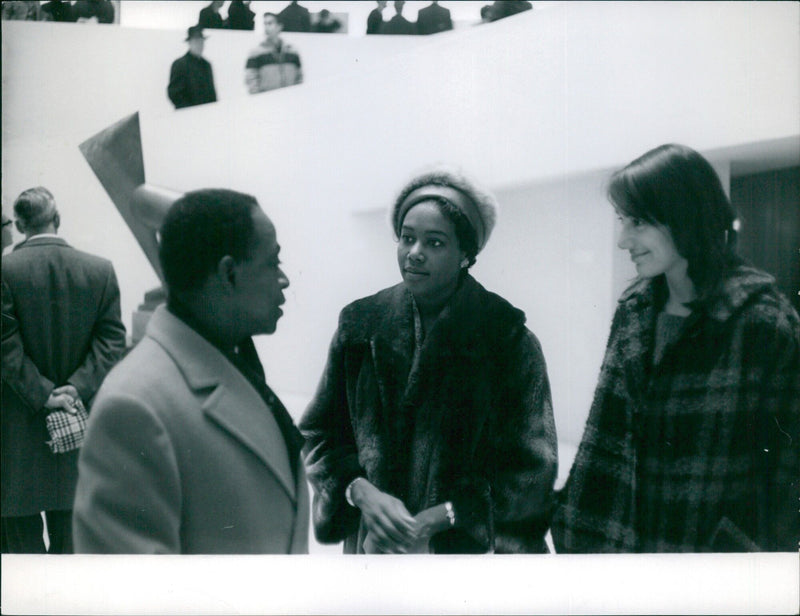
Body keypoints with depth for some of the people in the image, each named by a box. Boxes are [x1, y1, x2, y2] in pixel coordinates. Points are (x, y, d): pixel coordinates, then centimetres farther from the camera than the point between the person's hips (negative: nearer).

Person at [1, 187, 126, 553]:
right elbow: (112, 339, -4)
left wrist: (42, 394, -11)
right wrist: (77, 387, -8)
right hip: (79, 414, 3)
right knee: (70, 528, 15)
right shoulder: (101, 270, 0)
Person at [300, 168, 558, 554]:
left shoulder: (507, 339, -10)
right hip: (373, 541, 2)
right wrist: (361, 491, -15)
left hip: (470, 544, -2)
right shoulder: (360, 328, -1)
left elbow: (528, 467, -9)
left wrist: (437, 518, -17)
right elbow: (320, 434, 3)